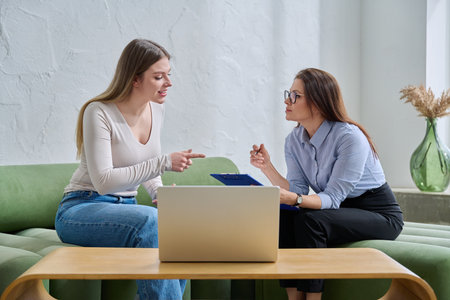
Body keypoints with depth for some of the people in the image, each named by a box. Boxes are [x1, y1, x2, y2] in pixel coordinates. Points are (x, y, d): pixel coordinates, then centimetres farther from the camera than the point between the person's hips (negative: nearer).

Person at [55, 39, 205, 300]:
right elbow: (103, 181, -24)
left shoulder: (156, 109, 5)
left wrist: (160, 192, -3)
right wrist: (164, 163, -26)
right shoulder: (99, 113, -17)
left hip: (125, 209, 6)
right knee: (150, 220, -35)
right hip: (81, 210, -6)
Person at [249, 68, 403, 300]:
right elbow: (299, 192, -7)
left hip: (379, 214, -6)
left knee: (310, 220, -30)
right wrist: (267, 167, -19)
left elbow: (333, 198, -25)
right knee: (282, 216, -19)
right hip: (340, 210, 6)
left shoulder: (349, 137, -23)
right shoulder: (293, 141, -1)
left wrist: (293, 199, -42)